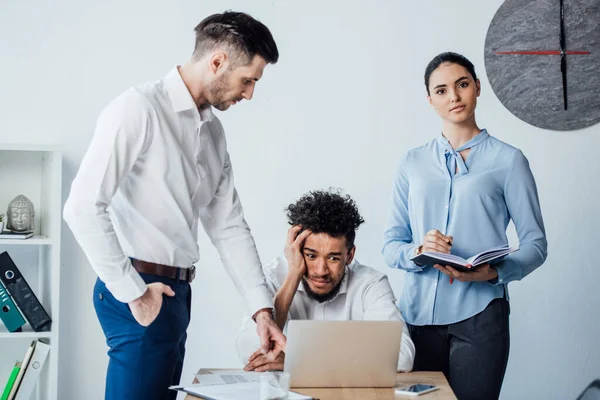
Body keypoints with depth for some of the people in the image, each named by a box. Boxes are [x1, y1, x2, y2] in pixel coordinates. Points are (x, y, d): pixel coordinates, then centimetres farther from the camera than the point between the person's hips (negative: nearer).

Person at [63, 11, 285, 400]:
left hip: (176, 291, 8)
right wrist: (133, 293, -18)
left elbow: (229, 227, 13)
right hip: (139, 293, -8)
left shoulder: (213, 131, 12)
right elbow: (84, 207, -20)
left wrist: (262, 309, 6)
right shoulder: (139, 109, -13)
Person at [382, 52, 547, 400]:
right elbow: (391, 244, 9)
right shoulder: (413, 164, 11)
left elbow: (535, 244, 1)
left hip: (478, 314, -3)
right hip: (419, 314, 3)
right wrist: (418, 251, -12)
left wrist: (493, 272, -17)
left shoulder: (507, 160, 2)